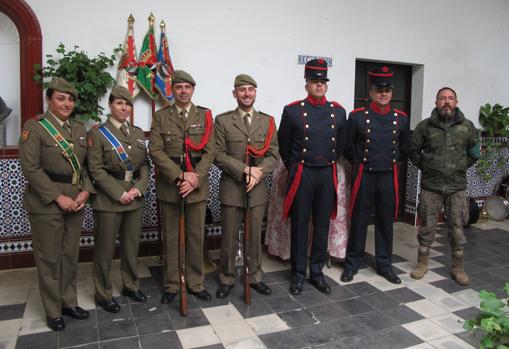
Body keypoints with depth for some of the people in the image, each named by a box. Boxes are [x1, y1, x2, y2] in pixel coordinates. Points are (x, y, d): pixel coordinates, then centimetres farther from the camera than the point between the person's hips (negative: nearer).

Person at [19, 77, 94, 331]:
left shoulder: (79, 129, 10)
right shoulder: (34, 126, -7)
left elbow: (86, 165, 10)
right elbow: (31, 168, -14)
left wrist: (86, 191, -6)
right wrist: (58, 198, -17)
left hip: (75, 201, 5)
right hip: (46, 202, -5)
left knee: (71, 255, 14)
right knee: (49, 258, 7)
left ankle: (69, 302, 30)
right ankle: (53, 311, 22)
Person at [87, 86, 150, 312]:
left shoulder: (138, 133, 10)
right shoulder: (98, 133, -5)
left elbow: (145, 164, 8)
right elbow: (96, 169, -10)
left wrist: (139, 189, -8)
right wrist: (119, 194, -15)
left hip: (136, 198, 5)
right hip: (109, 199, -5)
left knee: (132, 245, 15)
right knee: (105, 248, 6)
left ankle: (131, 285, 32)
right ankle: (103, 294, 22)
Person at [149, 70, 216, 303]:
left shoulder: (205, 116, 6)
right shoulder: (161, 117, 4)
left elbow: (210, 152, -2)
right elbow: (155, 151, -6)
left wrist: (195, 179, -14)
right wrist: (180, 176, -15)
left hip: (197, 186, 1)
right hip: (169, 185, 0)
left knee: (196, 237, 8)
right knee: (170, 238, 8)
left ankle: (196, 283, 24)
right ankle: (171, 285, 22)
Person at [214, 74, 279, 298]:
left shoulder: (267, 121, 7)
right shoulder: (222, 121, -1)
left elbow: (273, 154, 3)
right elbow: (219, 155, -8)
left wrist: (259, 172, -15)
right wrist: (246, 170, -17)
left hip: (257, 188, 2)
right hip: (231, 188, -2)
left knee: (255, 236, 13)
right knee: (229, 237, 8)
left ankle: (255, 277, 30)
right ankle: (227, 279, 25)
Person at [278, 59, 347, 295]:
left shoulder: (339, 111, 5)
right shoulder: (293, 110, -4)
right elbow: (283, 145, 6)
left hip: (327, 175, 3)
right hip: (302, 175, -3)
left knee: (322, 226, 10)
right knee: (300, 226, 5)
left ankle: (317, 272, 24)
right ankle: (298, 274, 18)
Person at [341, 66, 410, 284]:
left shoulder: (401, 118, 3)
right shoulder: (357, 116, -5)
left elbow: (404, 149, 16)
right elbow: (348, 148, 5)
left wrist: (393, 164, 14)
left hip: (389, 177, 3)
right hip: (364, 176, -2)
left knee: (386, 222, 11)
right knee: (358, 221, 6)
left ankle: (384, 264, 26)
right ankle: (352, 264, 20)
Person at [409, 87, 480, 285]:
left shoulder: (467, 126, 2)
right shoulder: (424, 126, -2)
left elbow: (475, 153, 13)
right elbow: (414, 151, 7)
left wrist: (461, 167, 7)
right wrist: (425, 168, 4)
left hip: (457, 187, 1)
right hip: (430, 186, -1)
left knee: (457, 228, 8)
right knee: (427, 226, 8)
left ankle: (457, 267, 24)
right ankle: (422, 264, 22)